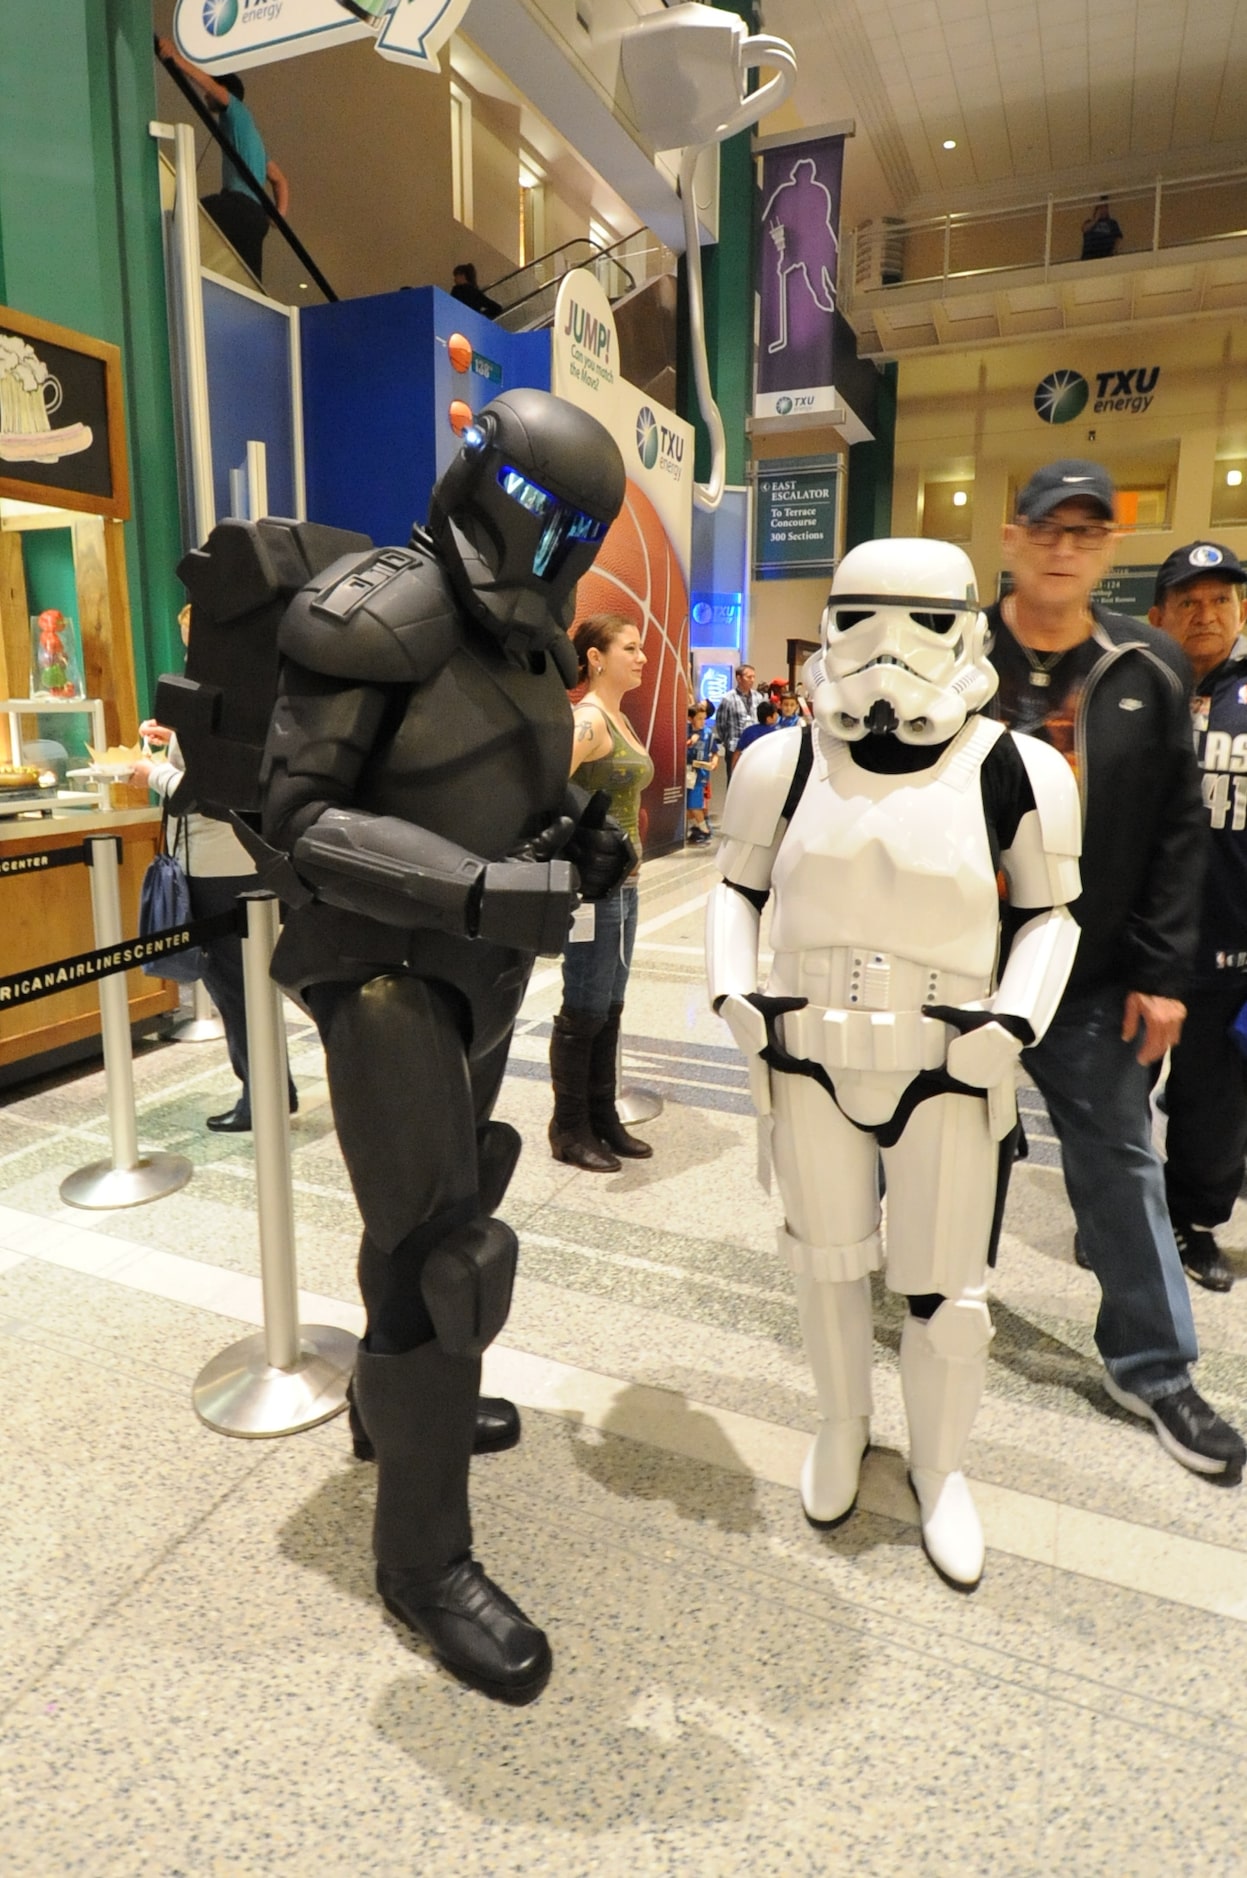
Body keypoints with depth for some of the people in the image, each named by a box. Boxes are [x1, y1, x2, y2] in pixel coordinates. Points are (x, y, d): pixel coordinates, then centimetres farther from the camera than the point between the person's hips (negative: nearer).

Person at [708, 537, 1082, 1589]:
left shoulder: (1016, 772, -9)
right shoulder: (783, 765, -4)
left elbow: (1050, 913, 3)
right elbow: (737, 887, 8)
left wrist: (1017, 1016, -12)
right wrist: (732, 990, -6)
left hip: (950, 1075, -1)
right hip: (809, 1066, 2)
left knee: (946, 1291, 11)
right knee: (828, 1262, 19)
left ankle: (941, 1468, 39)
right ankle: (842, 1426, 46)